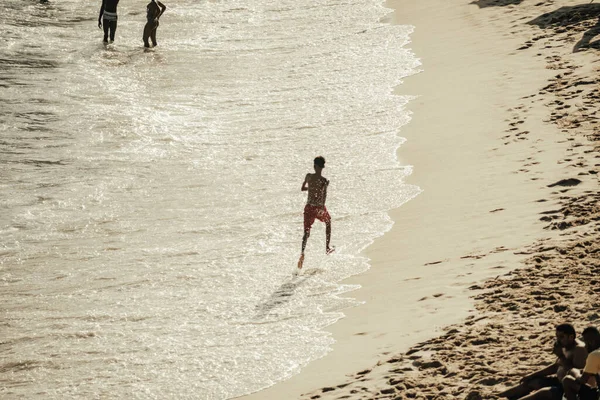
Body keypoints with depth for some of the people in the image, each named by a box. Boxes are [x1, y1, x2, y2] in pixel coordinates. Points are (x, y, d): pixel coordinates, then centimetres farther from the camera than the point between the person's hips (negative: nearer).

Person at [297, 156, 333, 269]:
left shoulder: (308, 176, 1)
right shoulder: (324, 181, -10)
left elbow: (302, 188, 16)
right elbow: (324, 192, -26)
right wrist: (322, 206, -30)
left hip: (309, 207, 2)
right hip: (319, 207, -2)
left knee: (306, 232, 2)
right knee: (328, 223, 30)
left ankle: (302, 253, -25)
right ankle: (327, 248, 39)